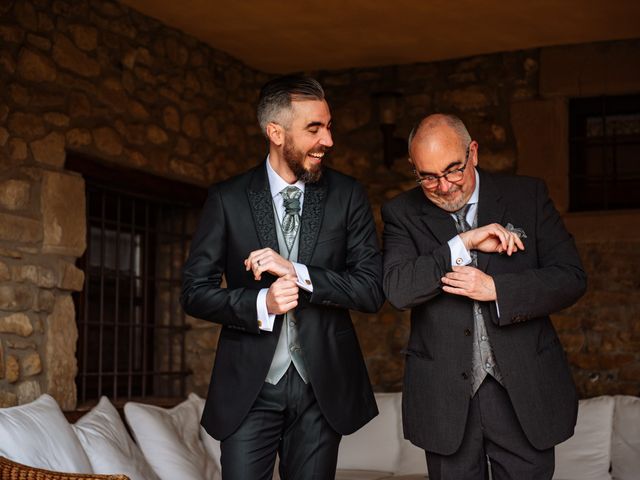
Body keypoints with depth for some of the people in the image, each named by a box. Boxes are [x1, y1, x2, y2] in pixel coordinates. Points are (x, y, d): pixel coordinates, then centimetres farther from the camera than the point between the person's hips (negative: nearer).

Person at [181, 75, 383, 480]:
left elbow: (373, 289, -3)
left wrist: (297, 272, -17)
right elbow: (195, 291, 0)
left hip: (322, 386, 1)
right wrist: (260, 303, -18)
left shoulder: (348, 195, 2)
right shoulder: (227, 199, 0)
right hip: (249, 386, -1)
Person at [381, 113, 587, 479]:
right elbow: (397, 290, -14)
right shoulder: (403, 213, 1)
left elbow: (571, 277, -2)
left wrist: (496, 289, -15)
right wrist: (463, 243, -20)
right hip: (445, 397, 0)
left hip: (524, 391, 0)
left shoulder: (528, 196, 2)